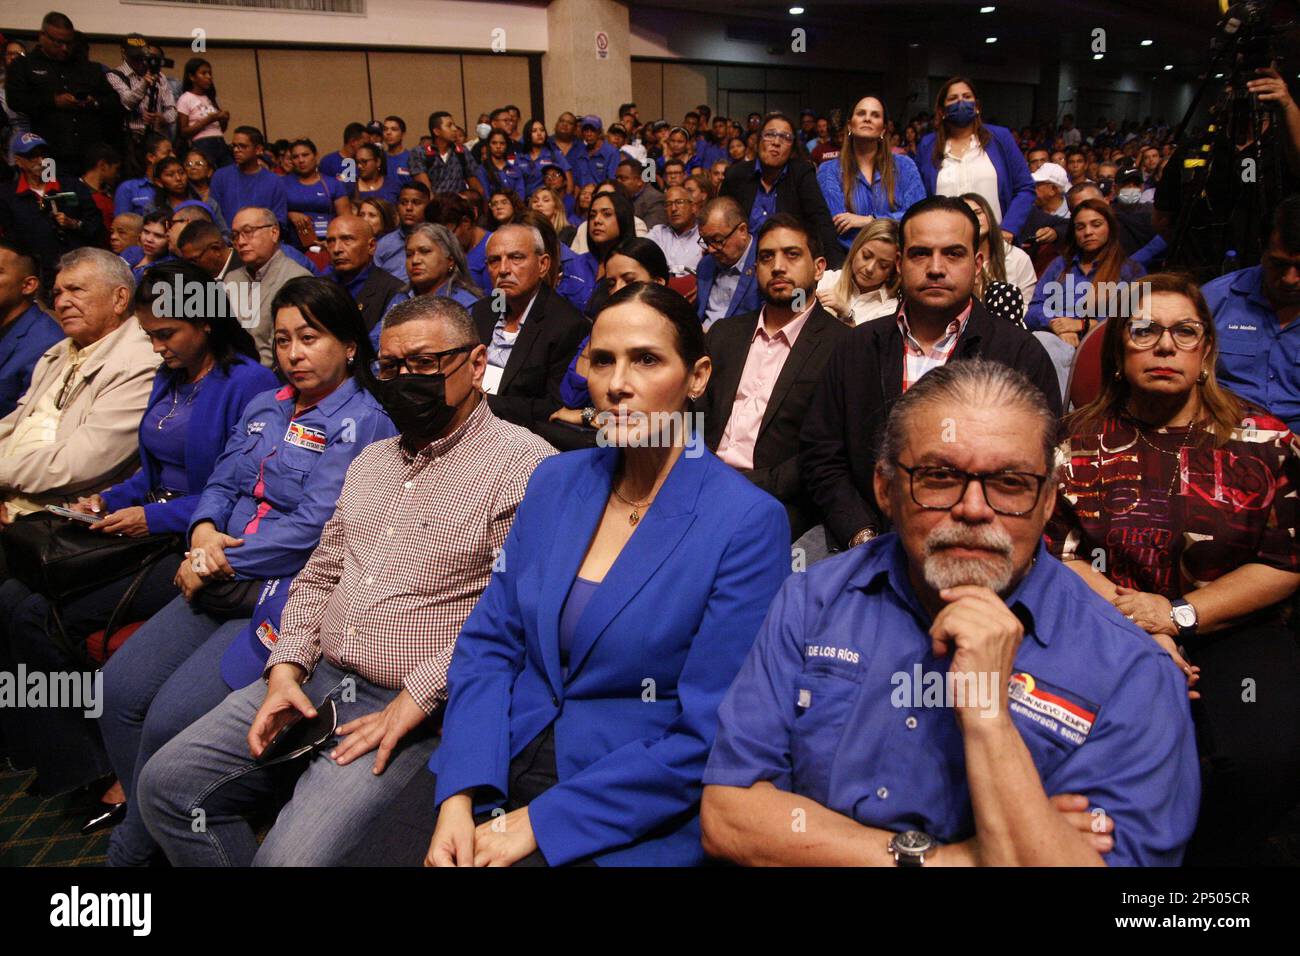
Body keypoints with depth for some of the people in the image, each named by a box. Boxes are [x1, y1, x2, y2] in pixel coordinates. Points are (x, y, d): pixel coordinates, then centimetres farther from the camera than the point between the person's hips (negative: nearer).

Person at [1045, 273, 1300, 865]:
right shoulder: (1081, 440, 6)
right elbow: (1057, 550, -1)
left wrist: (1177, 614, -10)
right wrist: (1132, 627, -14)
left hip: (1233, 634, 1)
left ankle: (1211, 858, 4)